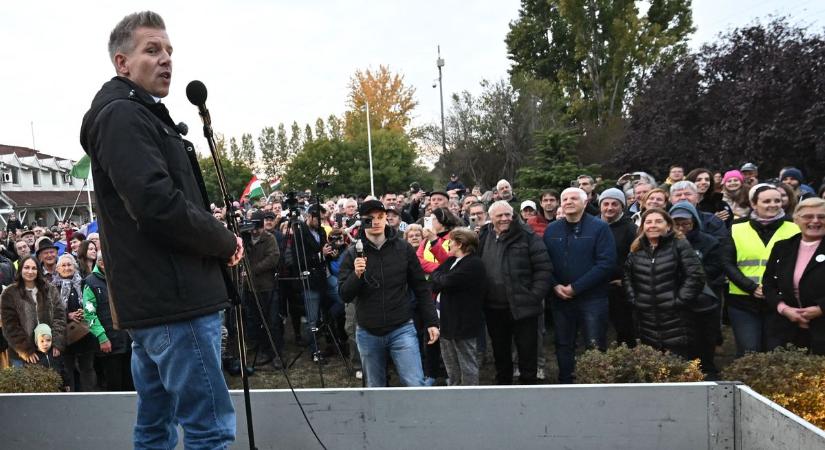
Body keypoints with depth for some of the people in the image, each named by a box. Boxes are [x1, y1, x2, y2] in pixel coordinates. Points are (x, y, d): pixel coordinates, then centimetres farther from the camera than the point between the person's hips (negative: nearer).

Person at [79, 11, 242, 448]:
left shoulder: (138, 117, 22)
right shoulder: (122, 116, -10)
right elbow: (158, 205, -23)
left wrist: (218, 240, 8)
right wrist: (225, 241, -9)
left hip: (152, 299, 11)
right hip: (174, 299, -11)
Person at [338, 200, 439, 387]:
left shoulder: (403, 249, -2)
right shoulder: (352, 253, -2)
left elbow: (421, 288, 4)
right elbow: (344, 295, -5)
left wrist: (431, 322, 1)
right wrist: (356, 275, -23)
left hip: (402, 329, -1)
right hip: (367, 333, 1)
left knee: (416, 385, -8)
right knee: (375, 389, 16)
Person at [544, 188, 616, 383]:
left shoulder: (600, 227, -6)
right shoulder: (551, 230, 8)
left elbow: (607, 263, -14)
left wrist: (575, 287, -16)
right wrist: (555, 285, -11)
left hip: (592, 299, -4)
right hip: (560, 299, 4)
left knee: (595, 347, 1)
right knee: (563, 345, 14)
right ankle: (565, 384, 27)